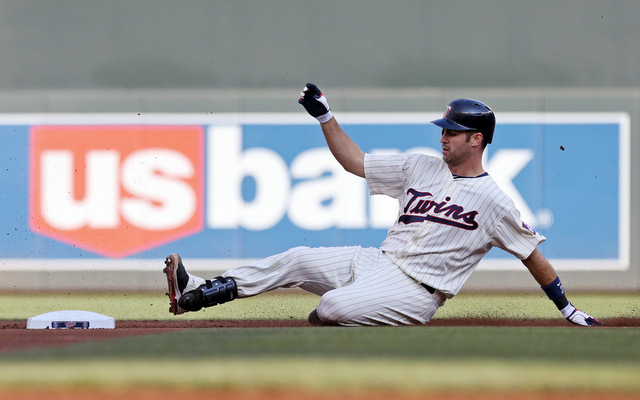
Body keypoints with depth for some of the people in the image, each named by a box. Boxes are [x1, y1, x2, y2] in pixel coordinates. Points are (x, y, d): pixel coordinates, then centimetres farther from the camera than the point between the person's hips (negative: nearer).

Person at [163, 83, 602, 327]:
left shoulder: (494, 201, -5)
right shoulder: (422, 167, 12)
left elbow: (533, 254, 0)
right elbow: (355, 161, 16)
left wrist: (568, 309, 0)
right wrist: (325, 116, 6)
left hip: (414, 293, -6)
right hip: (376, 262, 6)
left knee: (333, 307, -32)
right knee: (296, 261, -9)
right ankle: (195, 293, -14)